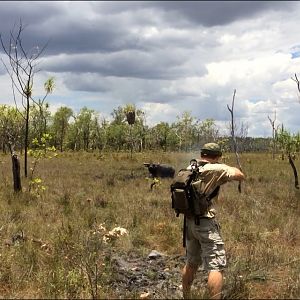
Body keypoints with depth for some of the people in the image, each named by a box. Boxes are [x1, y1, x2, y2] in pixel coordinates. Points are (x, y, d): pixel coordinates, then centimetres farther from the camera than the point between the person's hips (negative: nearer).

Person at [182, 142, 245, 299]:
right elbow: (241, 176, -15)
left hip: (189, 221, 8)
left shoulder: (189, 168, 7)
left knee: (191, 263, 21)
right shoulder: (216, 169, -13)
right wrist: (230, 168, 5)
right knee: (216, 266, -3)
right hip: (205, 223, -8)